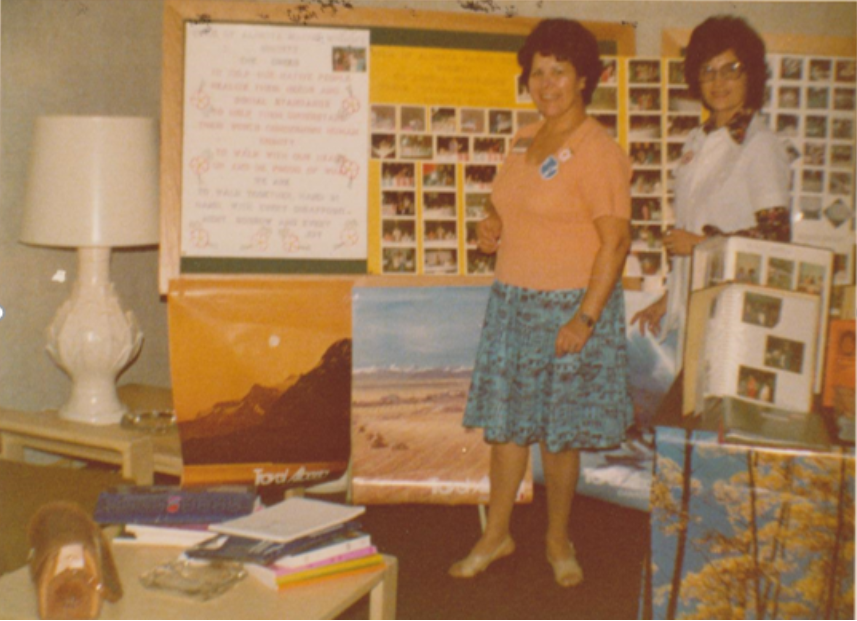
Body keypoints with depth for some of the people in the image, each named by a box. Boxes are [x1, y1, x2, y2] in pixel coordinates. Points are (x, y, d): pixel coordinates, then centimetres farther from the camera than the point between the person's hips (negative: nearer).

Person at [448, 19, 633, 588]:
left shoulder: (598, 151, -12)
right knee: (506, 420, 11)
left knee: (560, 429, 3)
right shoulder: (525, 141, 11)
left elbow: (616, 240, -17)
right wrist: (491, 227, 3)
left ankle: (559, 539, 23)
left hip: (570, 305, -6)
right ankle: (497, 534, 25)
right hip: (513, 301, 7)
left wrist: (586, 317, -23)